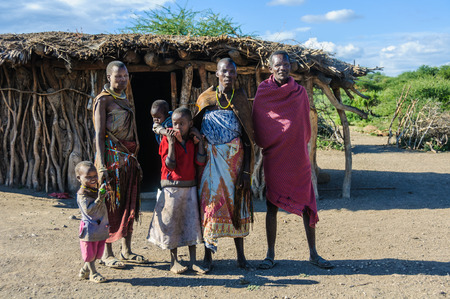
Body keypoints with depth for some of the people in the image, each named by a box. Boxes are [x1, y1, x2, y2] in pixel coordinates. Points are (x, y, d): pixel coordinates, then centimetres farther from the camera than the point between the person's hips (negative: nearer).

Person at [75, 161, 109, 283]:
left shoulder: (97, 189, 9)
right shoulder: (82, 194, -17)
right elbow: (88, 210, -27)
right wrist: (99, 199, -34)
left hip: (101, 228, 8)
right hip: (90, 229, -8)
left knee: (96, 253, 15)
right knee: (90, 253, 5)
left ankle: (84, 270, 31)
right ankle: (93, 273, 21)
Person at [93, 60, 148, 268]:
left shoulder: (125, 99, 16)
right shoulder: (103, 99, -6)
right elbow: (99, 134, -12)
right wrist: (102, 165, -20)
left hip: (128, 158, 7)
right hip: (111, 156, -7)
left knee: (129, 204, 9)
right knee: (110, 205, -2)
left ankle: (126, 251, 20)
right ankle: (107, 254, 9)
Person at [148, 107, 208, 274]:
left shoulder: (193, 141, 7)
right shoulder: (167, 140, -4)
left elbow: (200, 162, -4)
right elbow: (169, 166, -13)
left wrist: (200, 140, -5)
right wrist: (171, 143, -17)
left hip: (190, 186, 4)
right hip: (172, 187, -3)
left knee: (192, 221, 5)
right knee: (171, 222, 2)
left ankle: (193, 261, 13)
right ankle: (174, 261, 15)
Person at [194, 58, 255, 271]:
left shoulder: (240, 99, 4)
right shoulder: (206, 98, 4)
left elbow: (247, 136, 3)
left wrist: (246, 169, -4)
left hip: (235, 158, 0)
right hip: (211, 158, 0)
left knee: (237, 203, 4)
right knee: (209, 201, -2)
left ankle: (241, 256, 15)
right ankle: (208, 255, 10)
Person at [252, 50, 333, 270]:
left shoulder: (300, 92, 6)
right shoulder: (263, 92, 0)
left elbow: (305, 124, 14)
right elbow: (257, 125, 5)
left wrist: (301, 146, 9)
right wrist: (265, 147, 4)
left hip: (297, 156, 2)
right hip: (273, 157, -2)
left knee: (307, 204, 4)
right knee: (272, 205, 3)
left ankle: (313, 254, 16)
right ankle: (270, 255, 14)